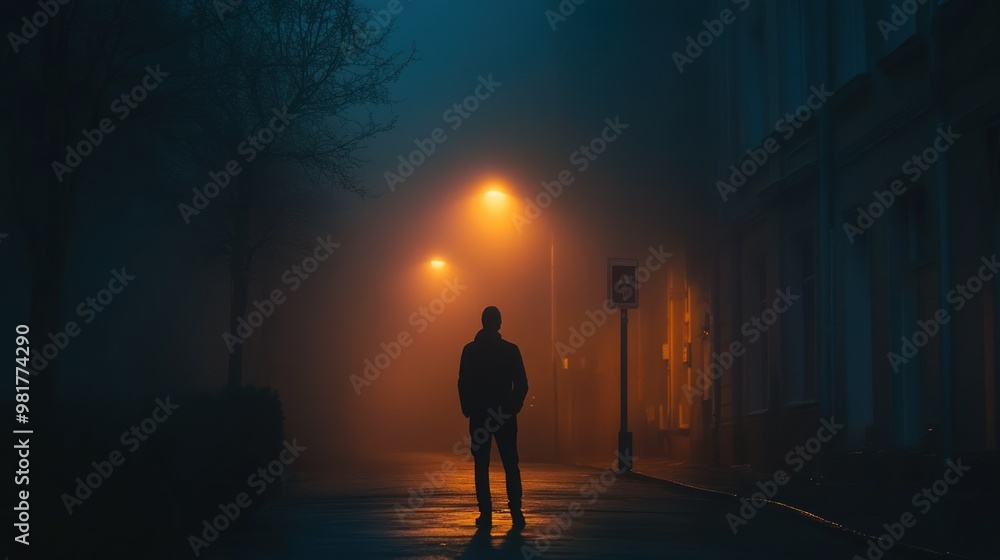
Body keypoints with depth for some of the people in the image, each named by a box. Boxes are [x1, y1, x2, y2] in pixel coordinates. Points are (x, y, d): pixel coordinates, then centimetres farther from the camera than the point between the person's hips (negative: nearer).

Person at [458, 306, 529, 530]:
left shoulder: (470, 350, -3)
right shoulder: (511, 350, -3)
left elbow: (463, 384, -2)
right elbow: (522, 384, -2)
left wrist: (467, 409, 9)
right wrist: (514, 406, 11)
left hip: (479, 415, 0)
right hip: (505, 415, 0)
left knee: (482, 466, 3)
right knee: (511, 465, 6)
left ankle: (486, 514, -2)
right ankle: (516, 513, -1)